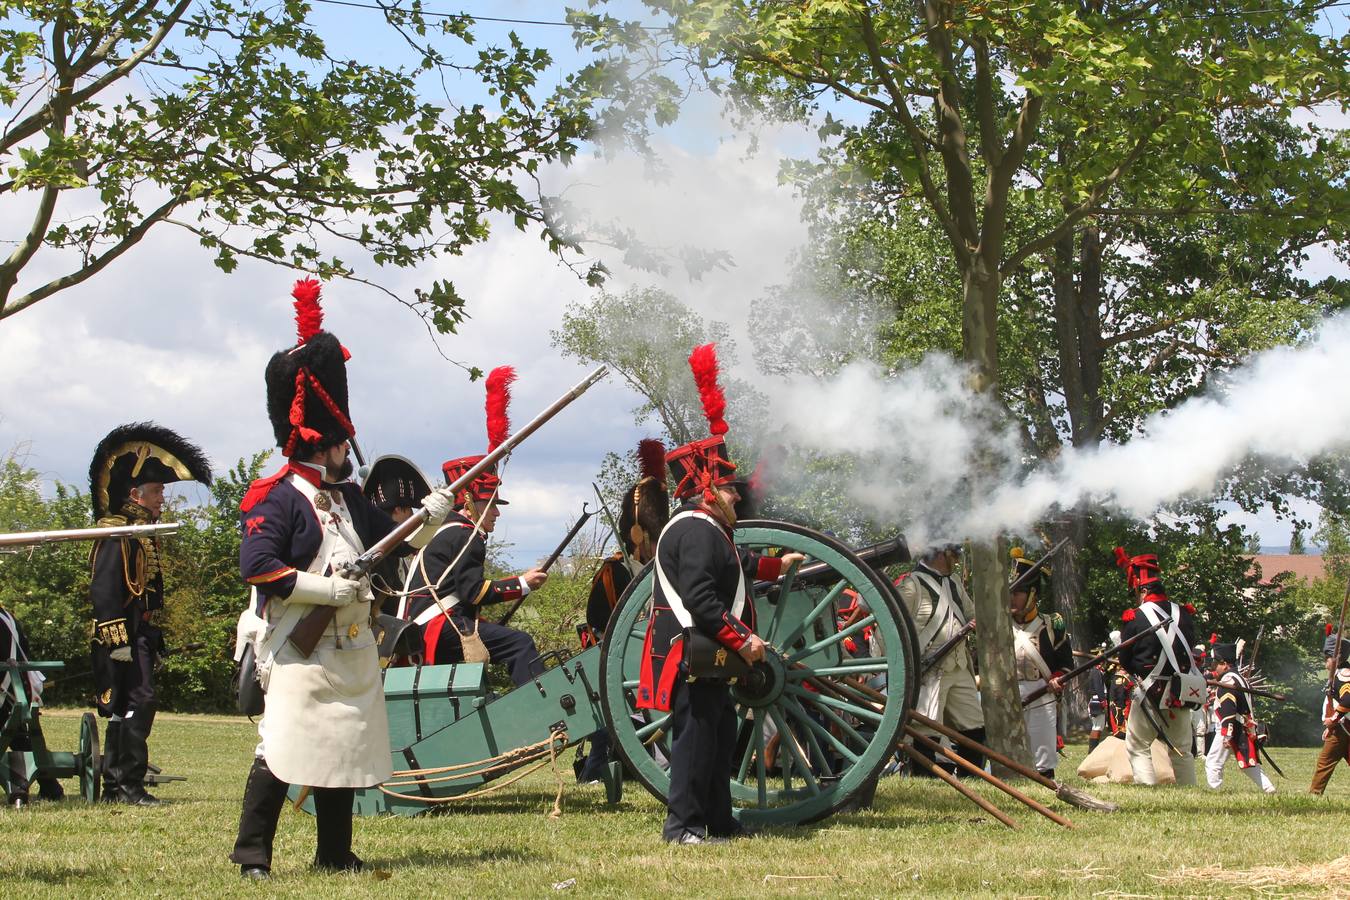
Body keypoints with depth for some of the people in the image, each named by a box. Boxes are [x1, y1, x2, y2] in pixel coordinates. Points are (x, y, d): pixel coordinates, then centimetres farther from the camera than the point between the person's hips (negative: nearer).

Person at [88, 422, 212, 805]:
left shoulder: (145, 534, 19)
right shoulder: (117, 533, -11)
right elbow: (103, 589, -19)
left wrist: (154, 639, 23)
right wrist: (117, 640, -24)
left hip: (141, 637, 10)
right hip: (124, 636, -10)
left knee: (124, 709, 11)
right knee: (139, 702, -16)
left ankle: (114, 785, 16)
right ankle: (128, 783, -16)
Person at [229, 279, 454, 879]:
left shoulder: (349, 499, 15)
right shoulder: (279, 500, -11)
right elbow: (256, 566, -20)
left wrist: (428, 519, 4)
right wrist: (328, 589, -20)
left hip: (350, 648, 9)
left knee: (345, 747, 11)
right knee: (282, 750, -12)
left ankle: (335, 853, 20)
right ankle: (252, 854, -6)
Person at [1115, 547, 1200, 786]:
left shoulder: (1135, 619, -11)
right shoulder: (1183, 614, 0)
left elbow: (1125, 662, -2)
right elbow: (1190, 647, 10)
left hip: (1151, 693, -4)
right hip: (1183, 692, 4)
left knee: (1138, 748, 6)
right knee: (1182, 750, 16)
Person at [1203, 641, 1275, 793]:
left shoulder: (1228, 680, -11)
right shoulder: (1241, 679, 20)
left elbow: (1228, 710, -20)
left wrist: (1227, 735, -23)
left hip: (1231, 729, -10)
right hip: (1247, 729, 10)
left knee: (1213, 763, -6)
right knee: (1250, 765, 12)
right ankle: (1270, 790, 4)